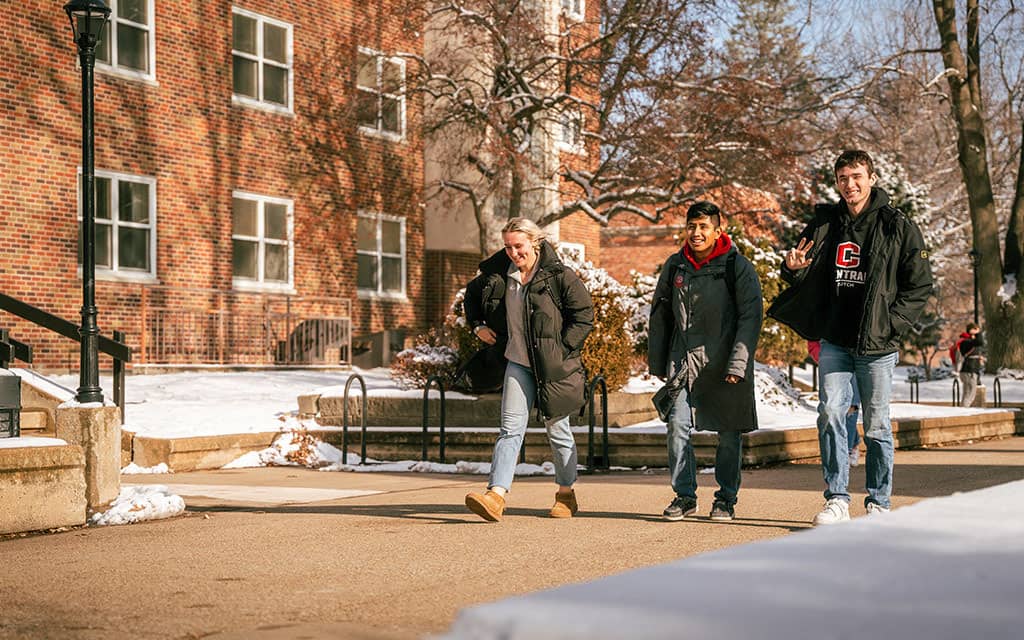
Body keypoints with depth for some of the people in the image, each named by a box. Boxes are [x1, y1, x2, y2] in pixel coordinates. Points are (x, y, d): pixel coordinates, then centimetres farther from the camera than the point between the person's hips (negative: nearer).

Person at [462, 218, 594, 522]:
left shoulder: (559, 276, -9)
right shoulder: (498, 276, 4)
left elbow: (584, 315, -6)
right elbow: (472, 294, 25)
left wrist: (563, 350, -11)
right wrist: (477, 325, 12)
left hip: (553, 366, -3)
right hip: (518, 363, 3)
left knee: (558, 430, 8)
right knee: (511, 428, -8)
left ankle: (566, 494, 25)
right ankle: (496, 495, -19)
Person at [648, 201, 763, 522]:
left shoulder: (738, 267, -5)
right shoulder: (674, 266, 7)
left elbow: (750, 318, -8)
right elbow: (660, 315, 15)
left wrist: (738, 363, -15)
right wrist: (657, 362, 12)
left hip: (725, 363, -3)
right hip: (684, 361, 3)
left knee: (729, 433, 4)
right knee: (678, 425, -6)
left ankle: (726, 498, 17)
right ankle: (685, 495, 6)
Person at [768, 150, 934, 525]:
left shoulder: (897, 226, -2)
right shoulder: (824, 223, 8)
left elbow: (920, 285, 0)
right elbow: (803, 281, 17)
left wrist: (890, 323, -10)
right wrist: (793, 268, -6)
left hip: (877, 344, -3)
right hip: (834, 341, 3)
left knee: (876, 426, 4)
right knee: (830, 415, -6)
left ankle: (879, 504, 14)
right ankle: (836, 500, 1)